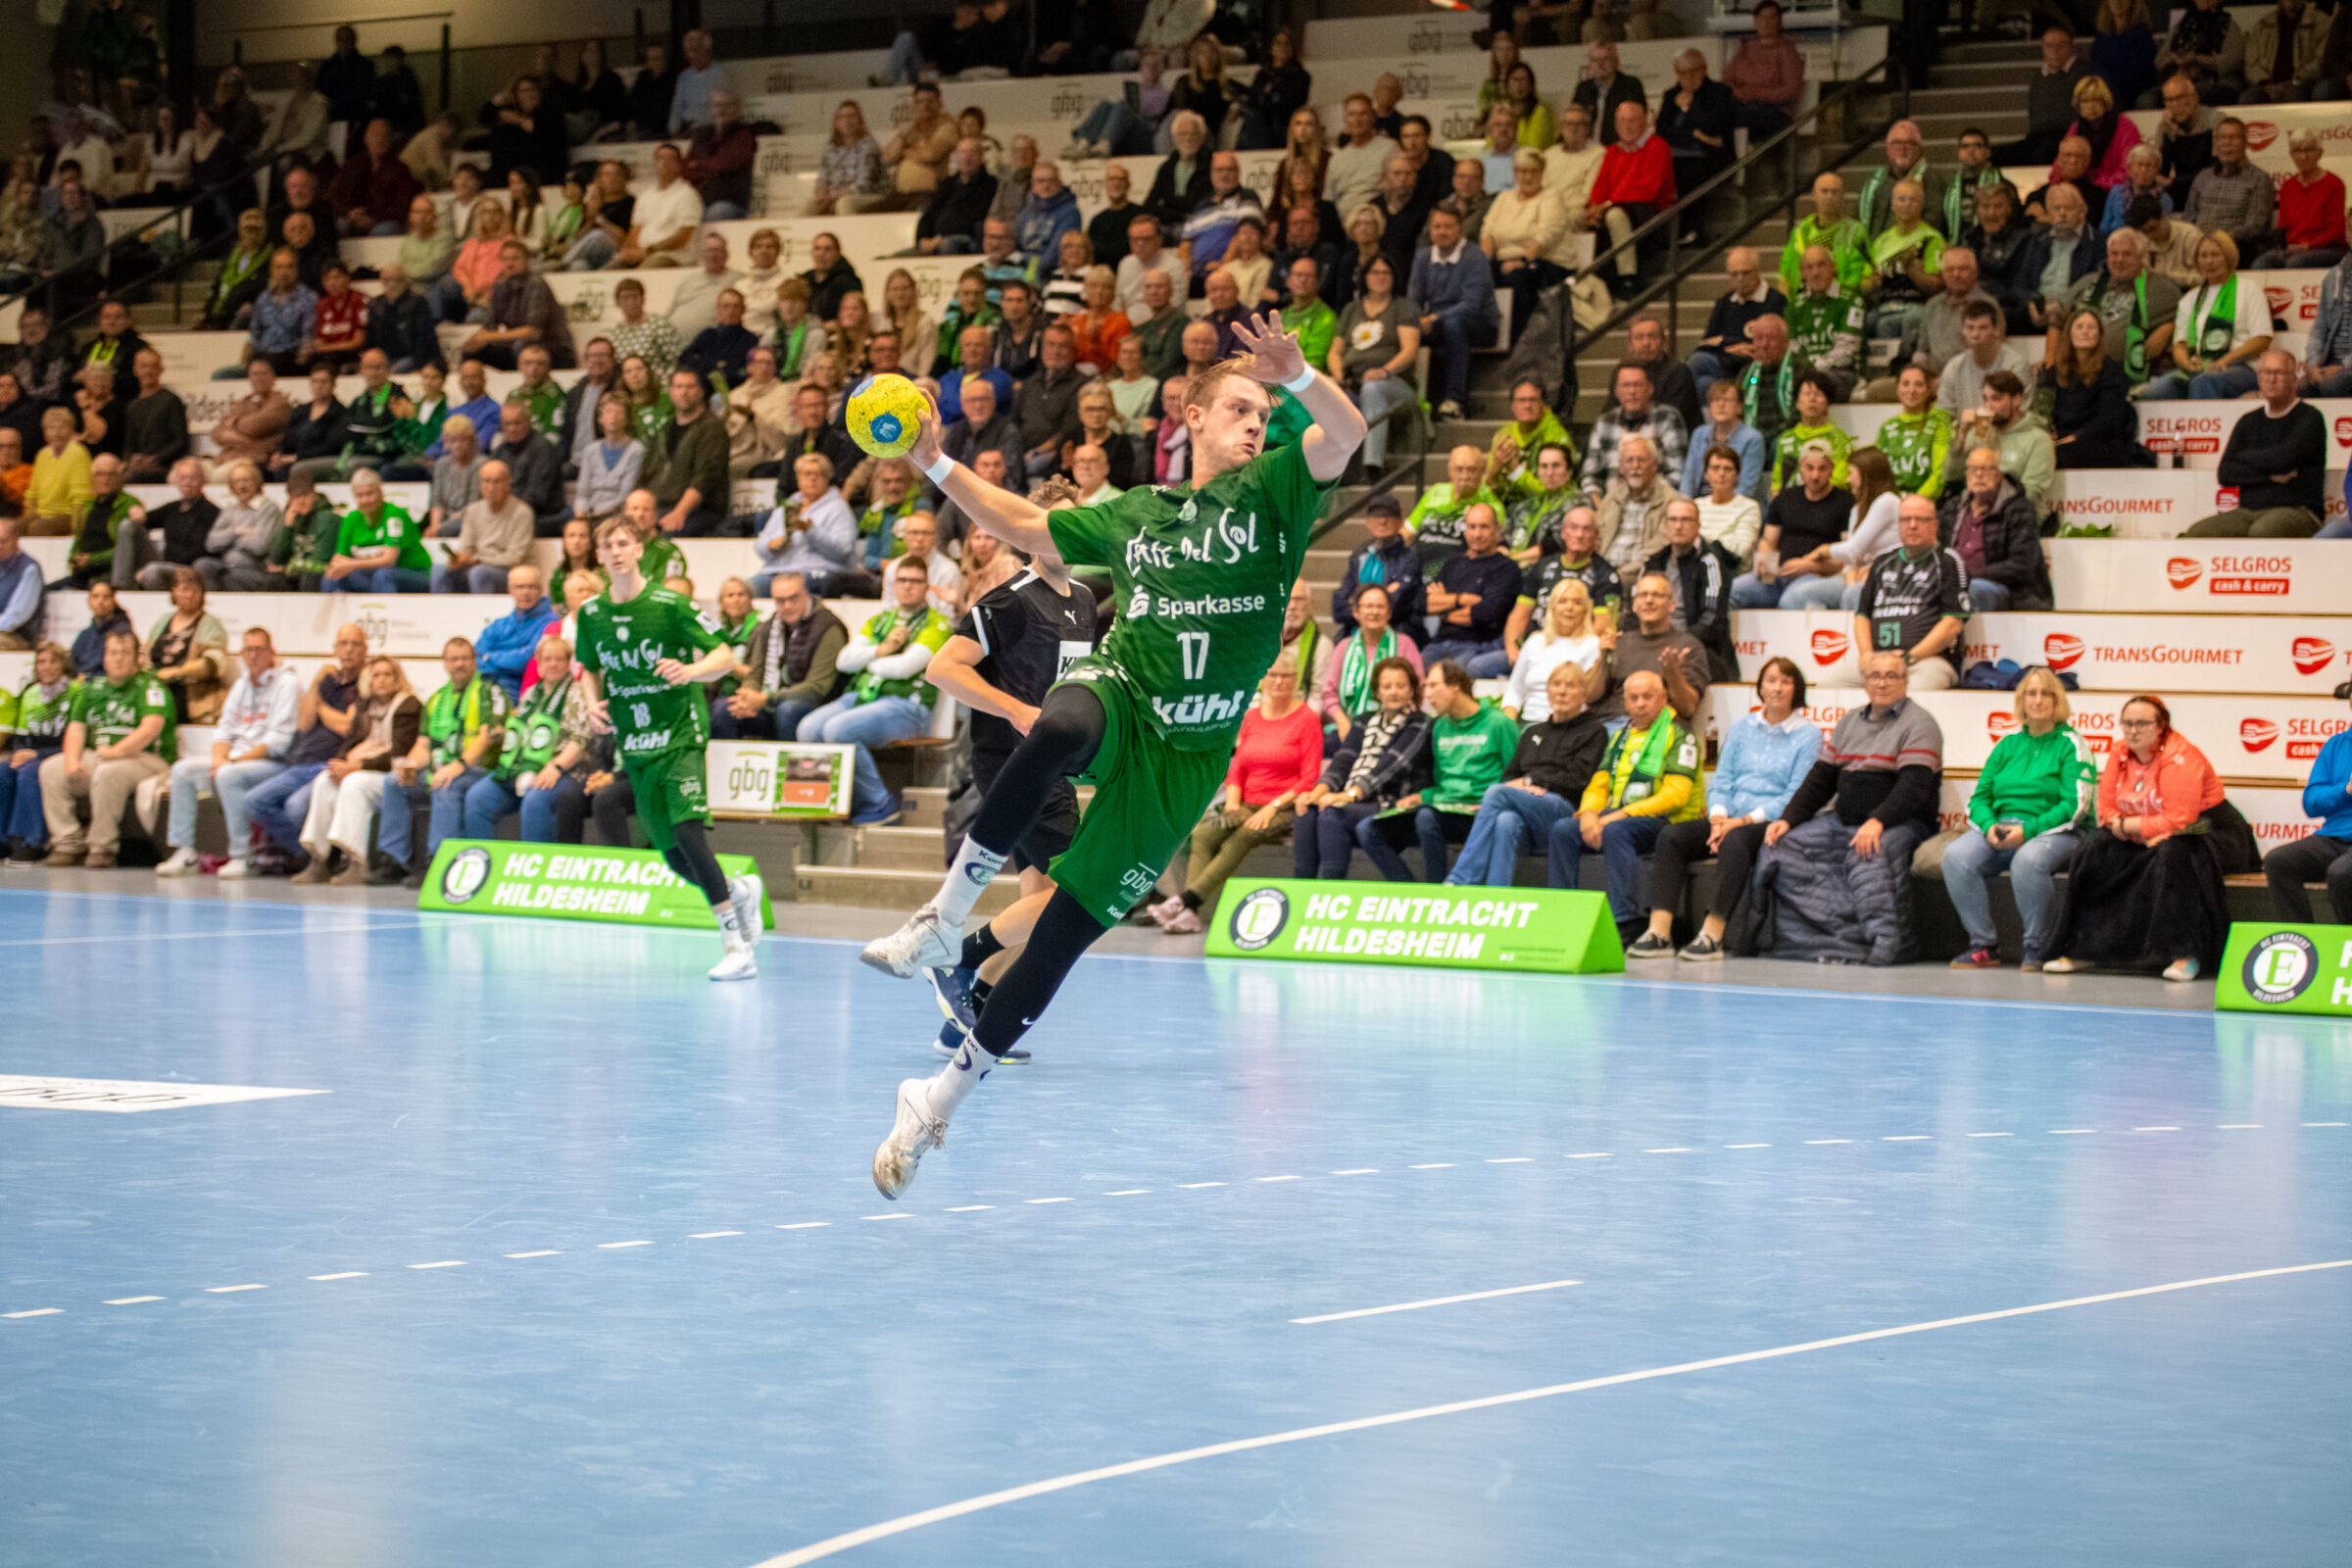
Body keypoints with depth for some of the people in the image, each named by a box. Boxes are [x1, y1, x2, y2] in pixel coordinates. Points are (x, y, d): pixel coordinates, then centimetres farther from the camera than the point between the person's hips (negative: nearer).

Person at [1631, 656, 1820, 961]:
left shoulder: (1808, 734, 1)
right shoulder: (1742, 725, 17)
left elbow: (1796, 796, -7)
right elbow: (1721, 780, 14)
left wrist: (1744, 821, -16)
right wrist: (1718, 818, -7)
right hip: (1731, 819, 5)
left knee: (1735, 840, -38)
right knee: (1672, 836, -21)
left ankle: (1712, 934, -42)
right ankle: (1659, 932, -32)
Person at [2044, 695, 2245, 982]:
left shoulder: (2180, 757, -23)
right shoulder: (2119, 754, -1)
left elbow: (2178, 822, -28)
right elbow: (2107, 811, 2)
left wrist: (2128, 825, -20)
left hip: (2205, 828, -7)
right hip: (2148, 839, 7)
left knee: (2174, 852, -37)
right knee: (2094, 848, -9)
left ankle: (2186, 955, -35)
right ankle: (2080, 951, -4)